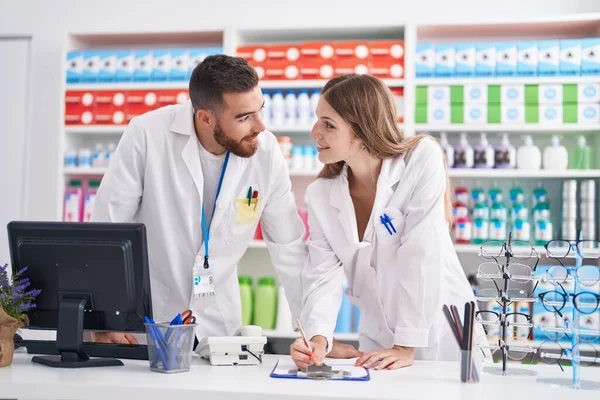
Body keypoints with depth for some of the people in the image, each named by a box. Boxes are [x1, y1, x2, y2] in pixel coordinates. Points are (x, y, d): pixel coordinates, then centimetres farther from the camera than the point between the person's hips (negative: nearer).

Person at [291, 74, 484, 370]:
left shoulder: (422, 159, -15)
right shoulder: (320, 195, -2)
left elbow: (421, 256, -20)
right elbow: (323, 277, -7)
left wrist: (406, 347, -23)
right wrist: (319, 338, -24)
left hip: (444, 338, -3)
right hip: (377, 342, 3)